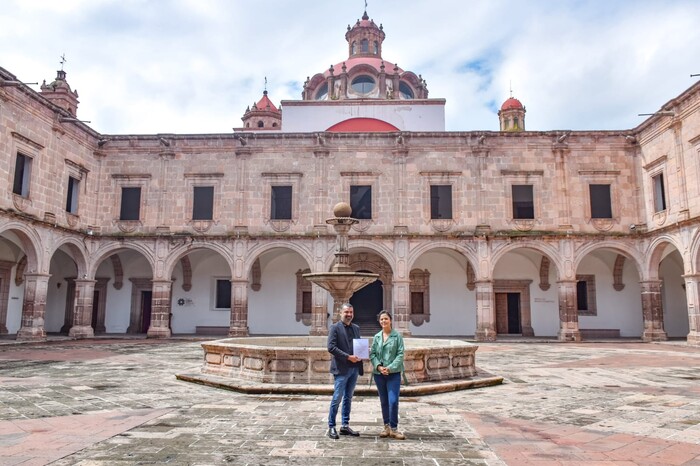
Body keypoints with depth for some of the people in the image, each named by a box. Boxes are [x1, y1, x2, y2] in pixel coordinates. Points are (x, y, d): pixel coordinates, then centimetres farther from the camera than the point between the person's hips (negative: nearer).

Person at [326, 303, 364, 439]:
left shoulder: (356, 328, 15)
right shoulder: (335, 328, -5)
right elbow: (331, 347, -14)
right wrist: (348, 357, -19)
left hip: (354, 368, 6)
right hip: (341, 368, -6)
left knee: (348, 398, 12)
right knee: (337, 398, -2)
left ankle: (345, 426, 21)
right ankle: (331, 427, 8)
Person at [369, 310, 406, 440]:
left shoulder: (397, 336, -2)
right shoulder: (376, 337, 8)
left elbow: (400, 355, -6)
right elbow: (372, 354, 5)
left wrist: (390, 368, -15)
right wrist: (378, 366, -11)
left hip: (394, 373, -3)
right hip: (379, 373, 3)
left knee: (393, 401, -10)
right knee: (384, 401, 10)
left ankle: (394, 428, 3)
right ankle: (386, 427, 22)